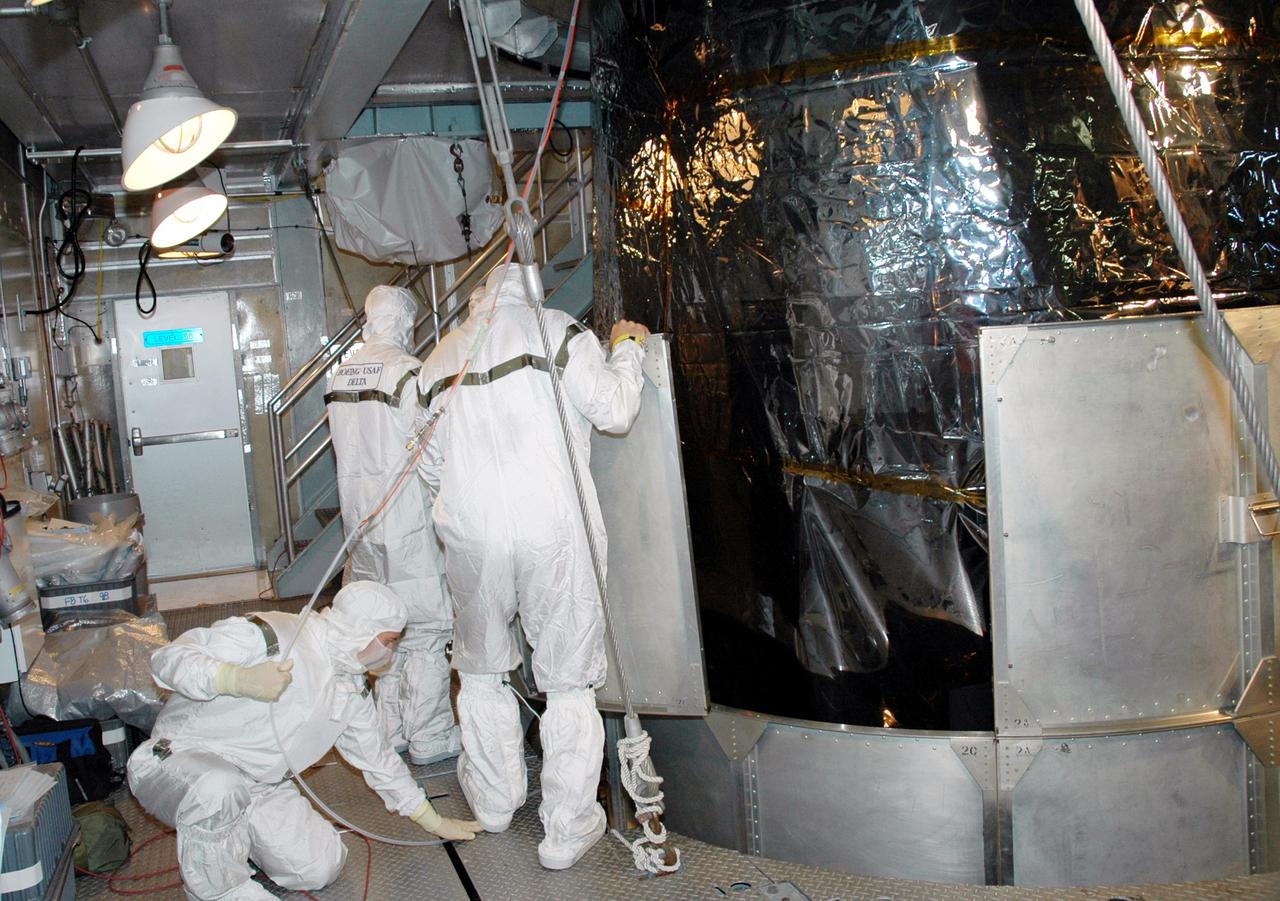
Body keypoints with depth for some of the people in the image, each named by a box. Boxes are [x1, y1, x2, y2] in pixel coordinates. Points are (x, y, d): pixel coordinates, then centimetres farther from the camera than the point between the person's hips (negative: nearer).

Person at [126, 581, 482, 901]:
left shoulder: (352, 689, 7)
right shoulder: (266, 636, -21)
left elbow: (376, 756, 18)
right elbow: (168, 658, -25)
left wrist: (433, 821, 20)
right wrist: (238, 680, -43)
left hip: (260, 786, 7)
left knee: (322, 867, -9)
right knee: (218, 789, -40)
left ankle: (235, 833, 16)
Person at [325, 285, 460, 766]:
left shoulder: (340, 375, 8)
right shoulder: (408, 372, -15)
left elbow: (347, 448, 13)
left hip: (360, 515, 8)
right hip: (407, 515, -7)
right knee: (426, 626, 1)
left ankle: (391, 727, 24)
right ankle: (429, 737, 7)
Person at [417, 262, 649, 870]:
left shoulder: (439, 358, 14)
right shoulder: (557, 330, 0)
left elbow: (431, 465, 19)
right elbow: (614, 410, -4)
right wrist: (626, 348, 13)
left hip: (468, 532, 4)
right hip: (553, 530, -3)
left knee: (482, 670, 22)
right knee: (569, 681, 7)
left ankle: (494, 799, 37)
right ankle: (566, 830, 13)